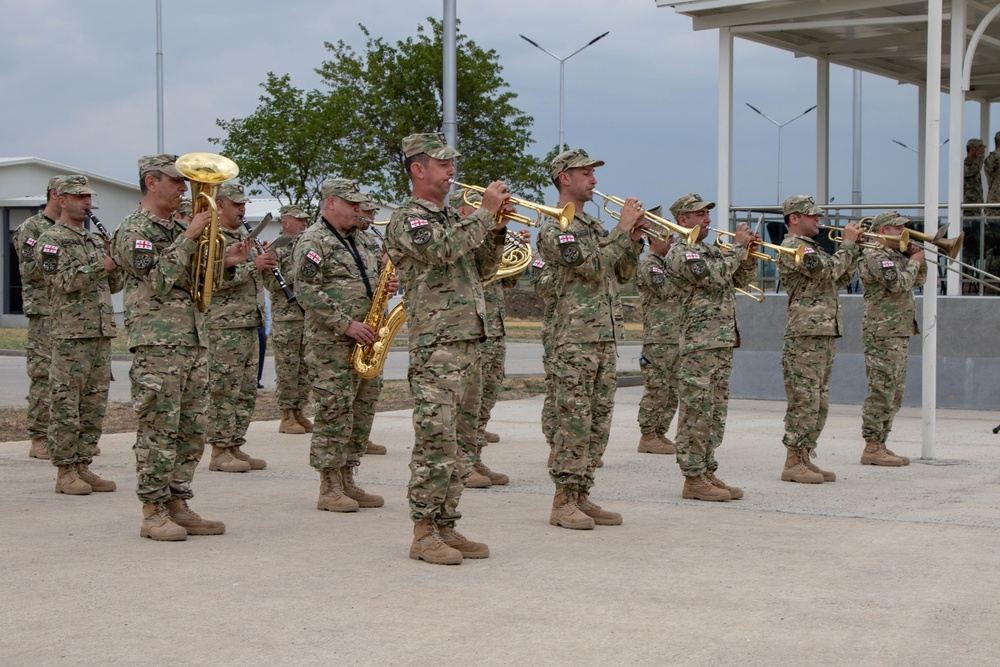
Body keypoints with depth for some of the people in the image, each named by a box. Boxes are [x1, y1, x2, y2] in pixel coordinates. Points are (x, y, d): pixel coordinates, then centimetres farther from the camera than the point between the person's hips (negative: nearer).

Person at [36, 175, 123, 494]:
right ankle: (65, 472, 0)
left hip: (102, 334, 7)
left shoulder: (97, 239, 18)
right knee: (66, 406, -4)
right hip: (70, 335, -7)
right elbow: (62, 282, -16)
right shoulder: (51, 238, -4)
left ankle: (83, 466, 14)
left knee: (94, 405, 8)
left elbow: (114, 285, 18)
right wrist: (101, 265, -18)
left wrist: (117, 261, -1)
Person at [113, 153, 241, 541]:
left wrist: (224, 263, 7)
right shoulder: (134, 230, -6)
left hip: (194, 342, 9)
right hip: (158, 344, -9)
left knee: (192, 432, 9)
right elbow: (159, 279, -19)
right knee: (158, 431, -6)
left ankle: (178, 505, 15)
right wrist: (188, 237, -16)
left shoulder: (179, 228, 20)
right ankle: (154, 513, -1)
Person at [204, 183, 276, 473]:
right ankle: (219, 452, -2)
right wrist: (253, 266, -22)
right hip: (225, 326, -9)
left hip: (251, 324, 9)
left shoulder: (244, 236, 19)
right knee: (225, 391, -6)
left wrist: (266, 263, 9)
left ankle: (235, 447, 16)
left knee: (247, 391, 10)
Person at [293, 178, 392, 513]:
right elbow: (306, 291, -17)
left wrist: (387, 284, 5)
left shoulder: (356, 242, 20)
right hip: (331, 343, -9)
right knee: (335, 412, -9)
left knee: (360, 412, 9)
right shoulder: (313, 241, -7)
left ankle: (347, 482, 16)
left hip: (363, 340, 9)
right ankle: (329, 489, -4)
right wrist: (346, 324, -20)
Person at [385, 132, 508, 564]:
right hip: (435, 348, -9)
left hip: (469, 344, 9)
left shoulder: (452, 218, 21)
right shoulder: (407, 218, -6)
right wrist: (486, 212, -16)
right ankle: (424, 533, -5)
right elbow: (444, 249, -24)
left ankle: (446, 528, 15)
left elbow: (482, 270, 22)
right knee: (436, 443, -11)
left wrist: (496, 230, 7)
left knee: (462, 446, 9)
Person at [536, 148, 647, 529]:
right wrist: (622, 230, -13)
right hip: (575, 339, -8)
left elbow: (624, 273, 18)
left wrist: (634, 238, 2)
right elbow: (592, 267, -19)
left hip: (607, 337, 8)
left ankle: (581, 496, 13)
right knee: (574, 422, -8)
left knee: (598, 422, 8)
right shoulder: (554, 229, -8)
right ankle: (563, 502, -3)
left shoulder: (595, 226, 19)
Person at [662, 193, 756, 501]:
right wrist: (738, 246, -11)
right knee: (696, 414, -6)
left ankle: (707, 472, 16)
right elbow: (714, 276, -21)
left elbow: (741, 280, 22)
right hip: (699, 345, -9)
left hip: (723, 343, 9)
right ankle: (693, 479, -3)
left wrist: (749, 254, 5)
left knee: (715, 415, 11)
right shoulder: (680, 253, -9)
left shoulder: (710, 251, 21)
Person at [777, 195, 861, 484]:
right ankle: (793, 463, -6)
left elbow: (842, 278, 21)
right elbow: (829, 270, -21)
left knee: (818, 403, 10)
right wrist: (847, 243, -8)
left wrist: (853, 247, 10)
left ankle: (805, 458, 14)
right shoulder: (793, 247, -10)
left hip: (825, 335, 10)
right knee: (804, 400, -9)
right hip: (806, 334, -10)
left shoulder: (811, 248, 22)